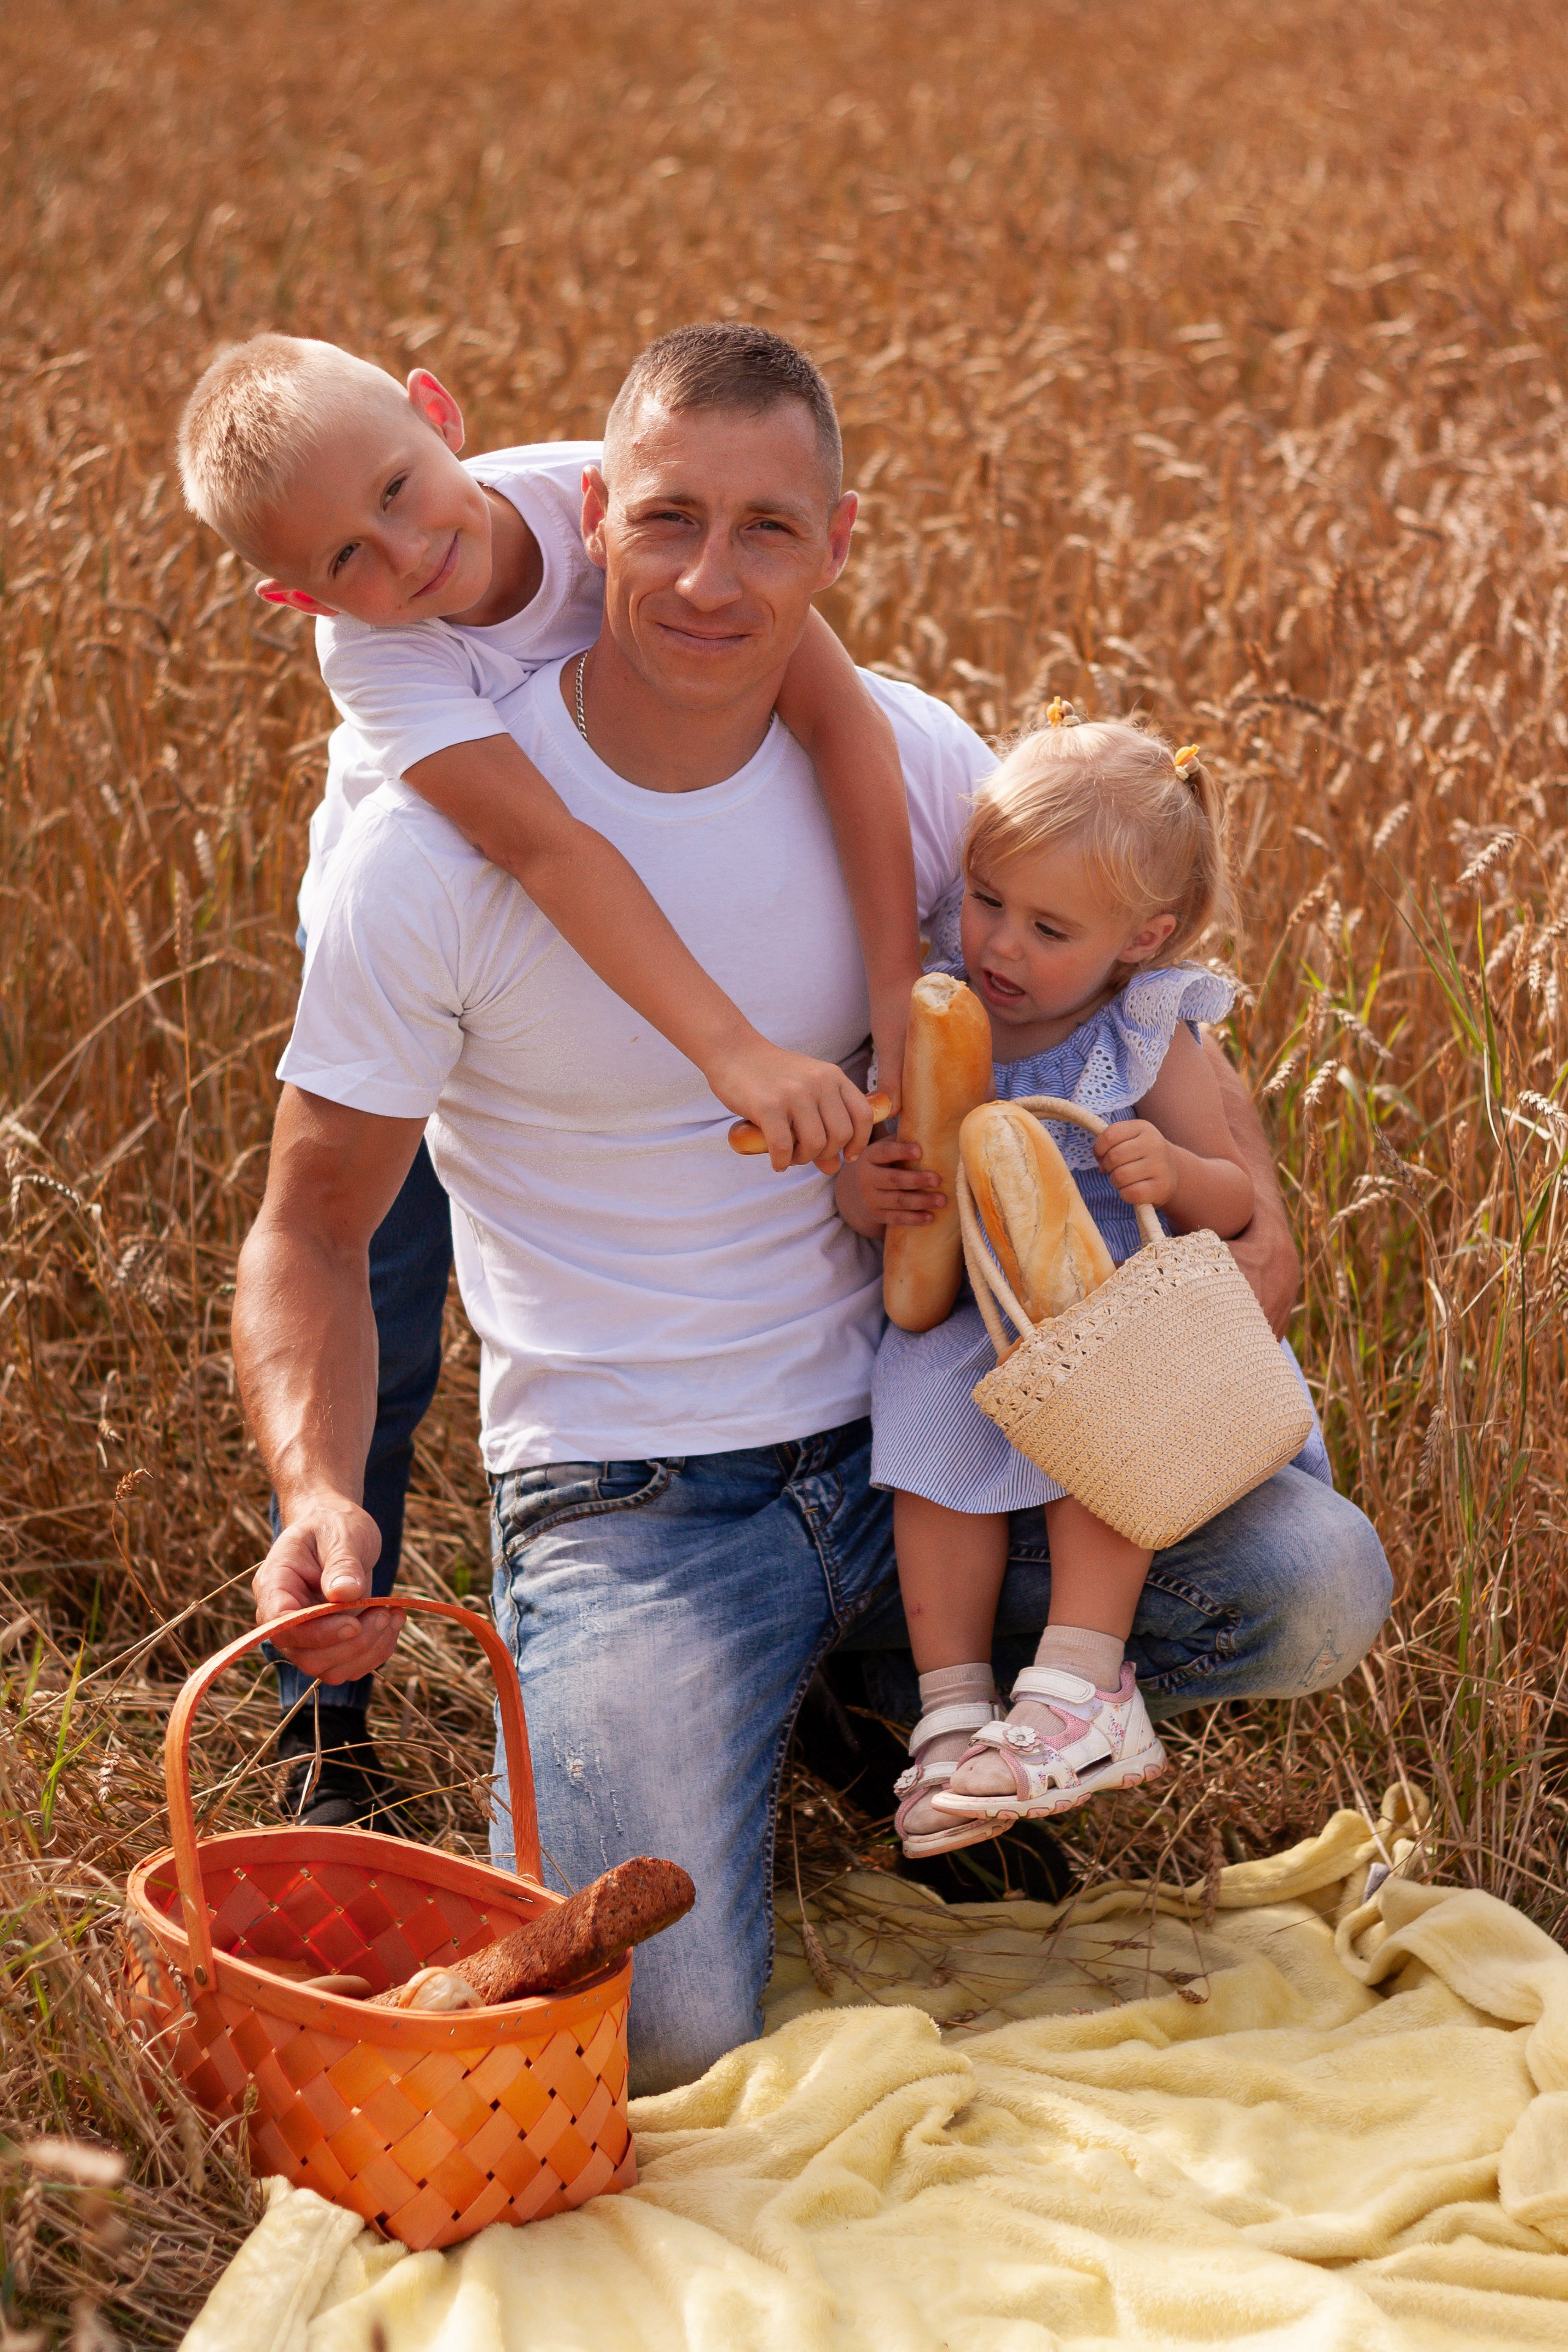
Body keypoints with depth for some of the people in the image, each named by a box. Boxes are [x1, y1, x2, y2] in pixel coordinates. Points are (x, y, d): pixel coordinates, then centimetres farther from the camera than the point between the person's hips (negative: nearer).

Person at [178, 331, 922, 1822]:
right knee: (372, 1340, -3)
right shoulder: (378, 657, -37)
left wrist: (898, 998, -43)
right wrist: (737, 1054, -60)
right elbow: (551, 853, -49)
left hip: (627, 930, 3)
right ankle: (325, 1726, 12)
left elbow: (838, 710, -36)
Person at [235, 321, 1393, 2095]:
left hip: (907, 1429, 4)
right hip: (626, 1499, -4)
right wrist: (314, 1490, -27)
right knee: (655, 2035, -22)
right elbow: (311, 1231, -7)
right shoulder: (435, 841, -14)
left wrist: (1256, 1218, -7)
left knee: (1318, 1586, -18)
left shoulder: (903, 758, -3)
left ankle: (902, 1681, 11)